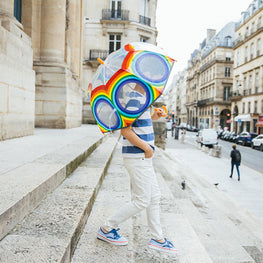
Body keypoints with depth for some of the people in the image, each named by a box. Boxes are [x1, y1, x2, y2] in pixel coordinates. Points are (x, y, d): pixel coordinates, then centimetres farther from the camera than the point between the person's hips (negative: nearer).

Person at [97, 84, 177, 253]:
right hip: (137, 158, -10)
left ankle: (158, 239, 26)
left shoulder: (140, 99, 15)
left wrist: (152, 118, 12)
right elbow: (125, 130, -24)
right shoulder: (134, 99, -17)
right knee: (142, 201, -1)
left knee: (154, 197, 14)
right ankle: (107, 229, 14)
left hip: (144, 158, 10)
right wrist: (147, 148, -18)